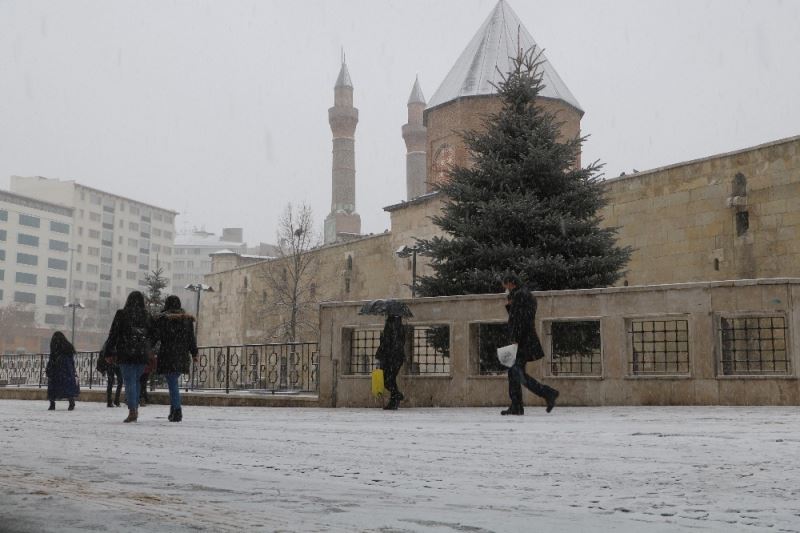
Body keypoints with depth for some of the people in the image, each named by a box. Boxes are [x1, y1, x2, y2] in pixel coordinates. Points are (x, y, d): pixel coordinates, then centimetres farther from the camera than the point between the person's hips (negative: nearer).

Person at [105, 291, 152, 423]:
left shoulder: (122, 314, -3)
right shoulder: (147, 315, 4)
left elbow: (113, 334, -2)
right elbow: (152, 334, 10)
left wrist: (110, 353, 3)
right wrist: (149, 353, 21)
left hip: (126, 354, -3)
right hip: (142, 354, 3)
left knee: (129, 382, -2)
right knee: (137, 381, 15)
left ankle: (132, 411, -9)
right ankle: (135, 408, 15)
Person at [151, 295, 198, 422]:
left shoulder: (162, 318, -5)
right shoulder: (187, 319, 9)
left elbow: (155, 336, -8)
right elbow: (191, 338, 10)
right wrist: (194, 354, 15)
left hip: (167, 355, -5)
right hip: (182, 356, 5)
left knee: (172, 384, -5)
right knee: (174, 382, 17)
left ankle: (177, 411, -14)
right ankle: (173, 411, 15)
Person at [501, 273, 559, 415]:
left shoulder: (519, 295, -11)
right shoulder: (527, 295, 21)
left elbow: (519, 320, -20)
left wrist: (514, 340, -22)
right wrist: (509, 306, 15)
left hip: (521, 341, -11)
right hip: (526, 340, 11)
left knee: (519, 374, -13)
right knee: (513, 373, 10)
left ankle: (549, 393, -13)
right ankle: (516, 407, 10)